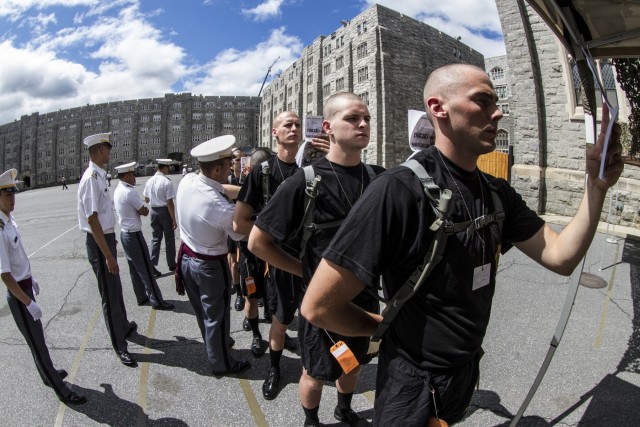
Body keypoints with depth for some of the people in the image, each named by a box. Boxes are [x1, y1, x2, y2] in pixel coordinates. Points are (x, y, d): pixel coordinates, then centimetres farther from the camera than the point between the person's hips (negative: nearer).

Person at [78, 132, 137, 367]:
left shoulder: (99, 175, 5)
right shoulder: (91, 178, -22)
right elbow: (92, 219, -25)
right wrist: (108, 255, -24)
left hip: (106, 238, 9)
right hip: (99, 242, -9)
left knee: (115, 287, 25)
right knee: (109, 294, 4)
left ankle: (124, 325, 47)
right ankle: (120, 346, 19)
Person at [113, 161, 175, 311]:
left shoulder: (118, 191, 10)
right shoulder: (129, 191, -20)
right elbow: (144, 212, -14)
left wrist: (142, 208, -3)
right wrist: (144, 209, 5)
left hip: (125, 233, 10)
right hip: (134, 235, -10)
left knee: (134, 268, 16)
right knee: (146, 268, -3)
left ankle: (142, 297, 25)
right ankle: (156, 301, 4)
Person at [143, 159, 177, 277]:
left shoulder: (149, 181, 0)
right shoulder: (167, 182, -19)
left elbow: (146, 200, 9)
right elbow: (170, 203, -19)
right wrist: (174, 219, -13)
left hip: (154, 211, 5)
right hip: (165, 211, -5)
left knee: (156, 238, 13)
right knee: (169, 239, 10)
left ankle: (152, 265, 5)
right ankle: (171, 264, 24)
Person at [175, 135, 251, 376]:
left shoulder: (186, 181, -14)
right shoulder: (223, 209, -33)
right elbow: (240, 234, -15)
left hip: (187, 258, 7)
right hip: (211, 266, -7)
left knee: (201, 310, 26)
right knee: (216, 316, 13)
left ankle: (213, 346, 51)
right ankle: (221, 364, 34)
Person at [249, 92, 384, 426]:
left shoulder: (380, 177, -7)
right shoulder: (304, 182, -20)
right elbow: (257, 242, -13)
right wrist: (306, 270, -11)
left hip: (366, 296, 5)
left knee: (354, 362, 26)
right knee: (317, 373, 17)